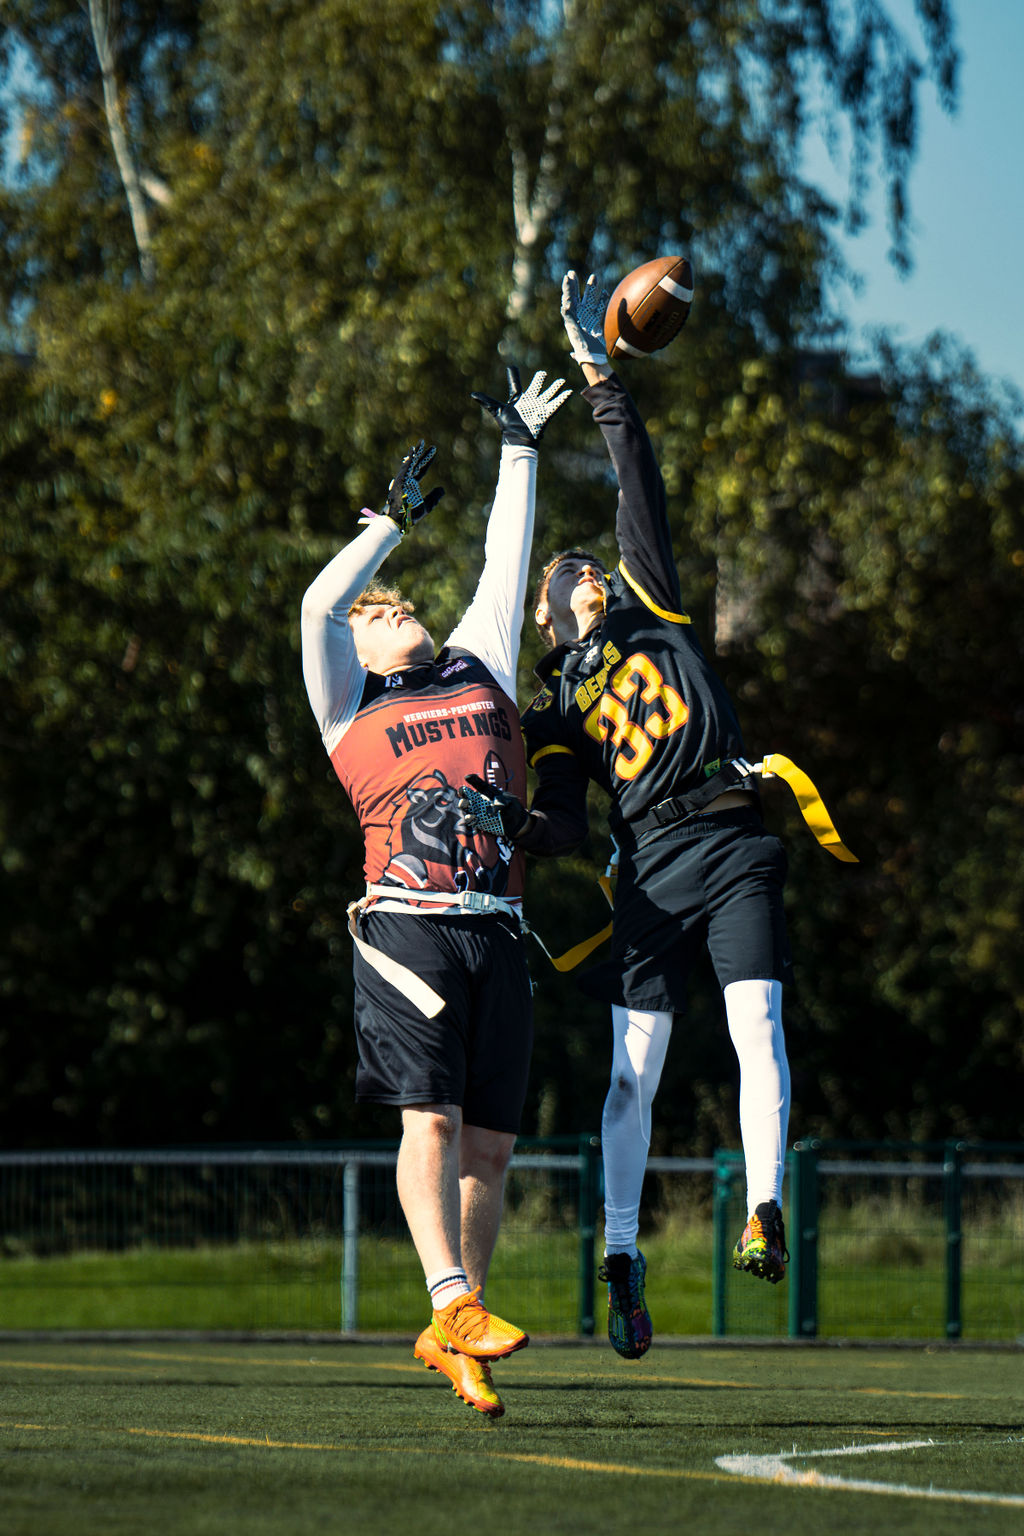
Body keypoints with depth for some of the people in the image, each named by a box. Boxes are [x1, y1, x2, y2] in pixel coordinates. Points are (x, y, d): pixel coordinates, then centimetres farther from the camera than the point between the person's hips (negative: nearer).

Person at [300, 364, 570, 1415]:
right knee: (431, 1115, -18)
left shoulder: (479, 671, 24)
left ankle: (450, 1338, 8)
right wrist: (397, 519, 10)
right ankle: (453, 1303, -28)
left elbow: (505, 568, 28)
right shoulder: (352, 706, 14)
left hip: (497, 933, 4)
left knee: (489, 1140, 1)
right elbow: (319, 604, 2)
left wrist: (519, 451, 30)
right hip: (407, 926, -4)